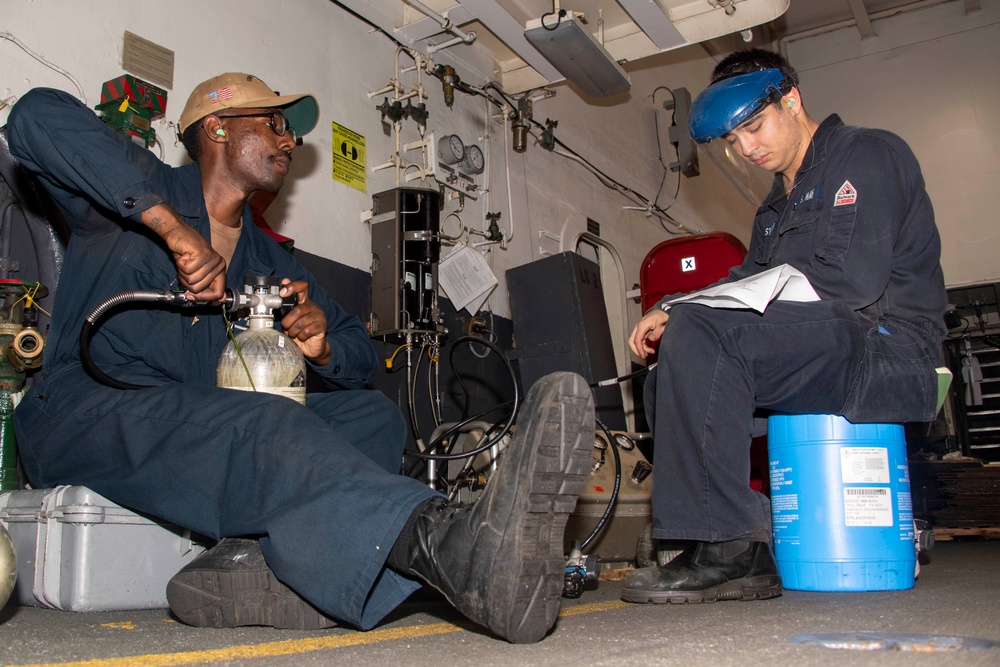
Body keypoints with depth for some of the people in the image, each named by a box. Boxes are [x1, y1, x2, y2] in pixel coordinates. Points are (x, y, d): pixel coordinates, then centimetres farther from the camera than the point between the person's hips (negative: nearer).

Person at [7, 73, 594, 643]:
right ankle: (455, 545, -60)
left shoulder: (270, 262, 20)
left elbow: (363, 357, 18)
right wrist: (172, 226, -24)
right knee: (263, 425, -35)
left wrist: (323, 347, -8)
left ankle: (254, 562, -38)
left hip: (205, 440, 6)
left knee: (371, 412, -10)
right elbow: (38, 118, -16)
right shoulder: (148, 191, 4)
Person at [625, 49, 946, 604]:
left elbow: (853, 281, -17)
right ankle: (746, 556, -7)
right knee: (667, 382, 2)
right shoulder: (778, 207, 26)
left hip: (889, 353, -9)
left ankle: (725, 546, -24)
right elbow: (746, 284, 18)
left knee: (697, 334, -27)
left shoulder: (868, 154, -2)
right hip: (826, 360, 9)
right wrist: (669, 310, -2)